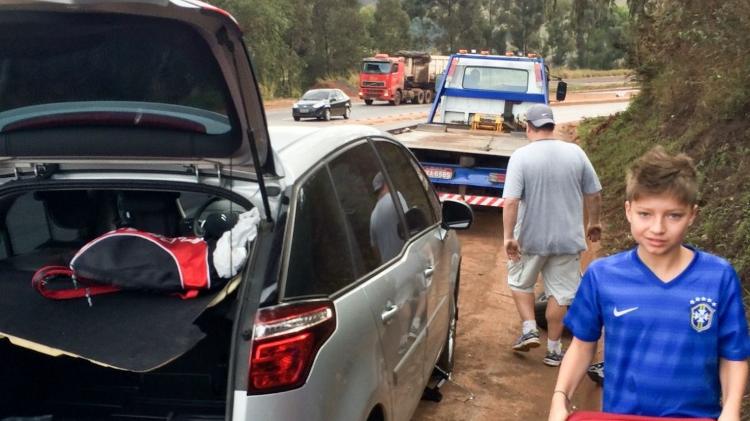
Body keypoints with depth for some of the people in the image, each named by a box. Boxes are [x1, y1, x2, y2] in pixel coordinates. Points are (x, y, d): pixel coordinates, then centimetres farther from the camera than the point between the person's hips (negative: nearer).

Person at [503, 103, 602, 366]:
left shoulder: (521, 156, -12)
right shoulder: (575, 152, -2)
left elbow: (510, 201, -19)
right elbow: (594, 195, 4)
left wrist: (508, 236, -16)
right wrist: (593, 222, 18)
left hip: (530, 238, -2)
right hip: (567, 238, 2)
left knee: (520, 282, 22)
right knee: (560, 291, 11)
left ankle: (529, 329, 12)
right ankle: (554, 349, 17)